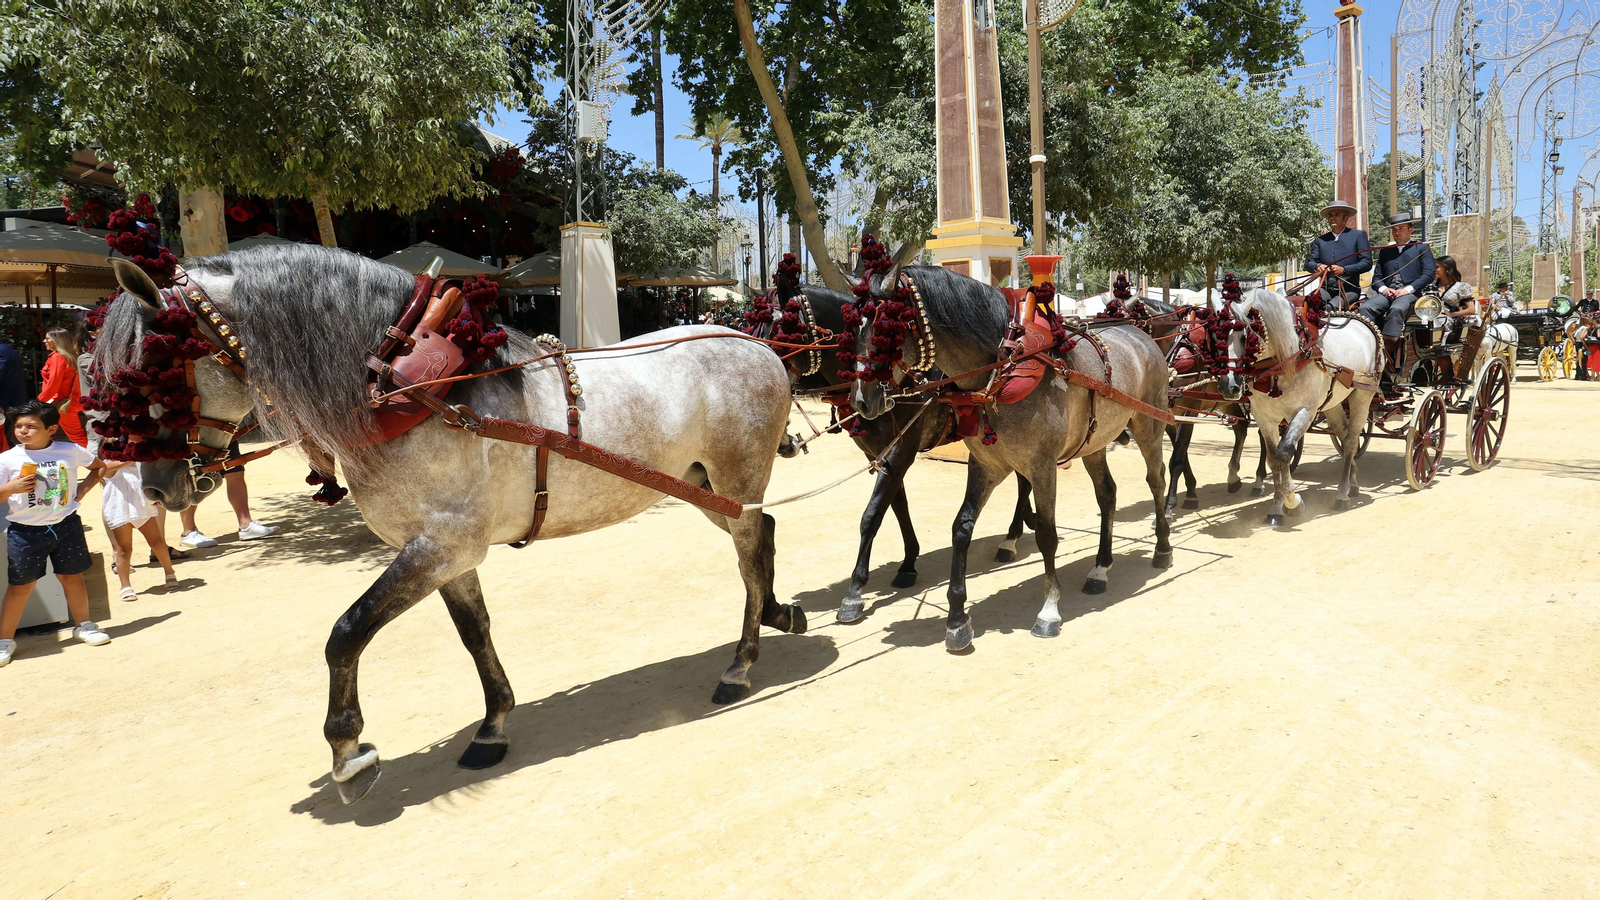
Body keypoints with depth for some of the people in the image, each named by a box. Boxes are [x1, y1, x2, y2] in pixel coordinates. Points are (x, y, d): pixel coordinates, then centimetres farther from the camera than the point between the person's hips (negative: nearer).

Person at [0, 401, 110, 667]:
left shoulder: (70, 451, -2)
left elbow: (99, 466, 16)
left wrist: (82, 490, 4)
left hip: (66, 525, 1)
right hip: (25, 532, -1)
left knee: (72, 576, 12)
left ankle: (84, 625, 28)